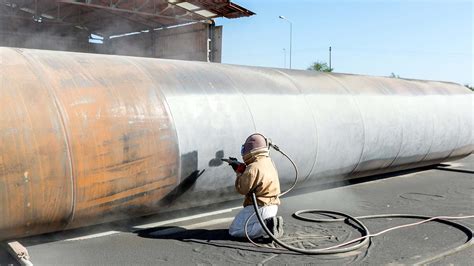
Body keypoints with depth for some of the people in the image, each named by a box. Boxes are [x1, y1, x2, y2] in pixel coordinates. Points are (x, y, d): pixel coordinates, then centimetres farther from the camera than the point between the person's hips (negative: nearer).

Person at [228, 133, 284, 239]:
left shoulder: (253, 168, -21)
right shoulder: (268, 162, 9)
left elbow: (242, 189, -15)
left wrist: (239, 172, -2)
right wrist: (242, 170, 10)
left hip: (259, 208, -9)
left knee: (234, 231, -3)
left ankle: (267, 226, -16)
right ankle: (272, 222, 6)